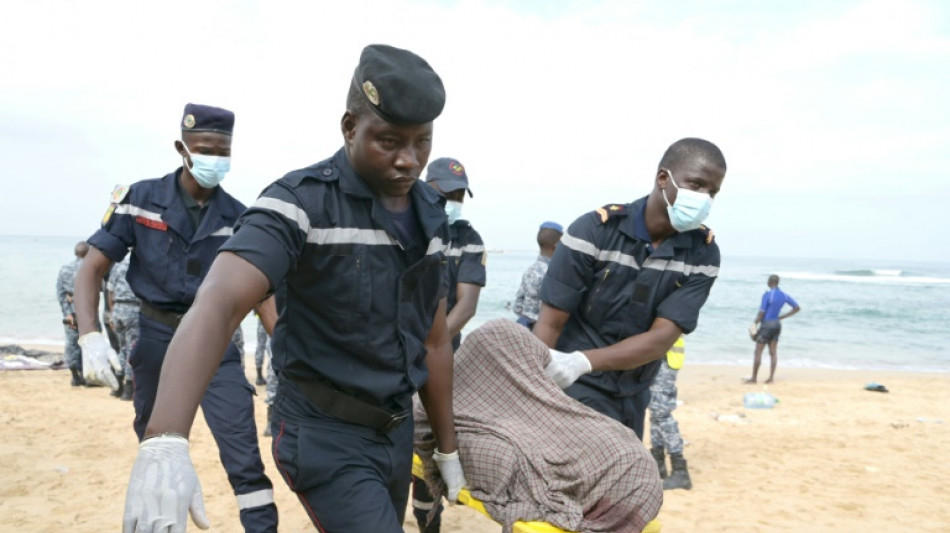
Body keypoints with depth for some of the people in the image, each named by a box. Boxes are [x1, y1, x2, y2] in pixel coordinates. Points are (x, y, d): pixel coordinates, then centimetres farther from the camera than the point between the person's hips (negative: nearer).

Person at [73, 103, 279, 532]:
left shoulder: (237, 217, -3)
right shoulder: (140, 199, -6)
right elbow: (92, 268, -4)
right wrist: (90, 334, -19)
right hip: (156, 336, 0)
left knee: (241, 440, -9)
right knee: (154, 442, 14)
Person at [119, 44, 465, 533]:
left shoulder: (430, 214, 3)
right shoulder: (302, 202, -18)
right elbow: (218, 305, -33)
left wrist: (447, 447, 15)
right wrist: (165, 441, -48)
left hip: (397, 432, 7)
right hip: (325, 436, -6)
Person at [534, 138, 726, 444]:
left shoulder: (703, 254, -7)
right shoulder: (594, 230, -17)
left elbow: (662, 338, -16)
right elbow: (550, 324, -16)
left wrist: (583, 361, -32)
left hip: (633, 395, 5)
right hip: (576, 388, -5)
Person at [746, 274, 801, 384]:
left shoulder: (767, 295, -15)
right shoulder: (784, 296, 5)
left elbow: (761, 313, -17)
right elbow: (797, 308, 12)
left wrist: (755, 325, -7)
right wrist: (782, 317, 12)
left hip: (766, 324, -7)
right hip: (777, 324, 7)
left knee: (758, 352, 0)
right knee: (773, 352, 9)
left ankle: (754, 378, 2)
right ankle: (771, 377, 8)